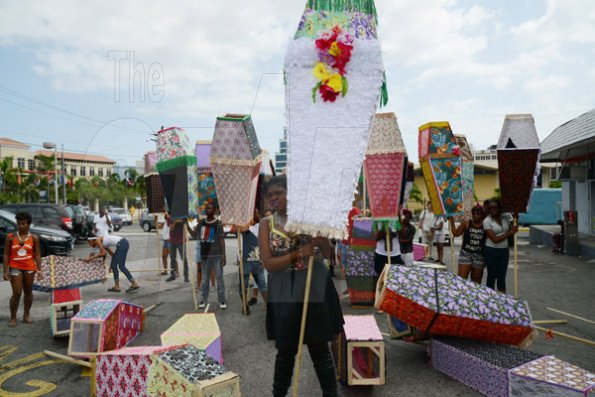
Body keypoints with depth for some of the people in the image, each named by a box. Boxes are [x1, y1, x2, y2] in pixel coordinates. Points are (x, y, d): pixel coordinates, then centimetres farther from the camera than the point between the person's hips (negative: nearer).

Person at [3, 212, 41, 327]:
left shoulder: (34, 238, -1)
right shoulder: (10, 237, -2)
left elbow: (37, 255, 1)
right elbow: (6, 255, 0)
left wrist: (39, 269, -5)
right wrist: (5, 271, -5)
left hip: (29, 268, 1)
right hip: (15, 268, -1)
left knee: (28, 292, 10)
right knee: (17, 293, -3)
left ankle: (26, 315, 25)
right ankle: (13, 317, 12)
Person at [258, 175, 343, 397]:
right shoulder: (267, 224, 1)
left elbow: (327, 254, 0)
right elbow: (268, 263, -8)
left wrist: (320, 237, -20)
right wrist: (298, 254, -20)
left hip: (314, 289, -1)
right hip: (283, 294, 1)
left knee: (320, 349, 8)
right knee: (285, 350, 13)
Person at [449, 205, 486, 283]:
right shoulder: (466, 223, 2)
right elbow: (456, 233, 2)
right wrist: (451, 221, -3)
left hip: (479, 256, 1)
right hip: (466, 253, -1)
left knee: (476, 281, 11)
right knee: (461, 279, -8)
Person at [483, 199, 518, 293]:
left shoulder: (505, 219, 6)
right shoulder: (487, 221, -11)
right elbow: (495, 239, -17)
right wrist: (510, 232, -11)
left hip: (504, 250, 5)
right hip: (491, 251, -5)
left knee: (502, 277, 11)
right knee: (492, 276, 2)